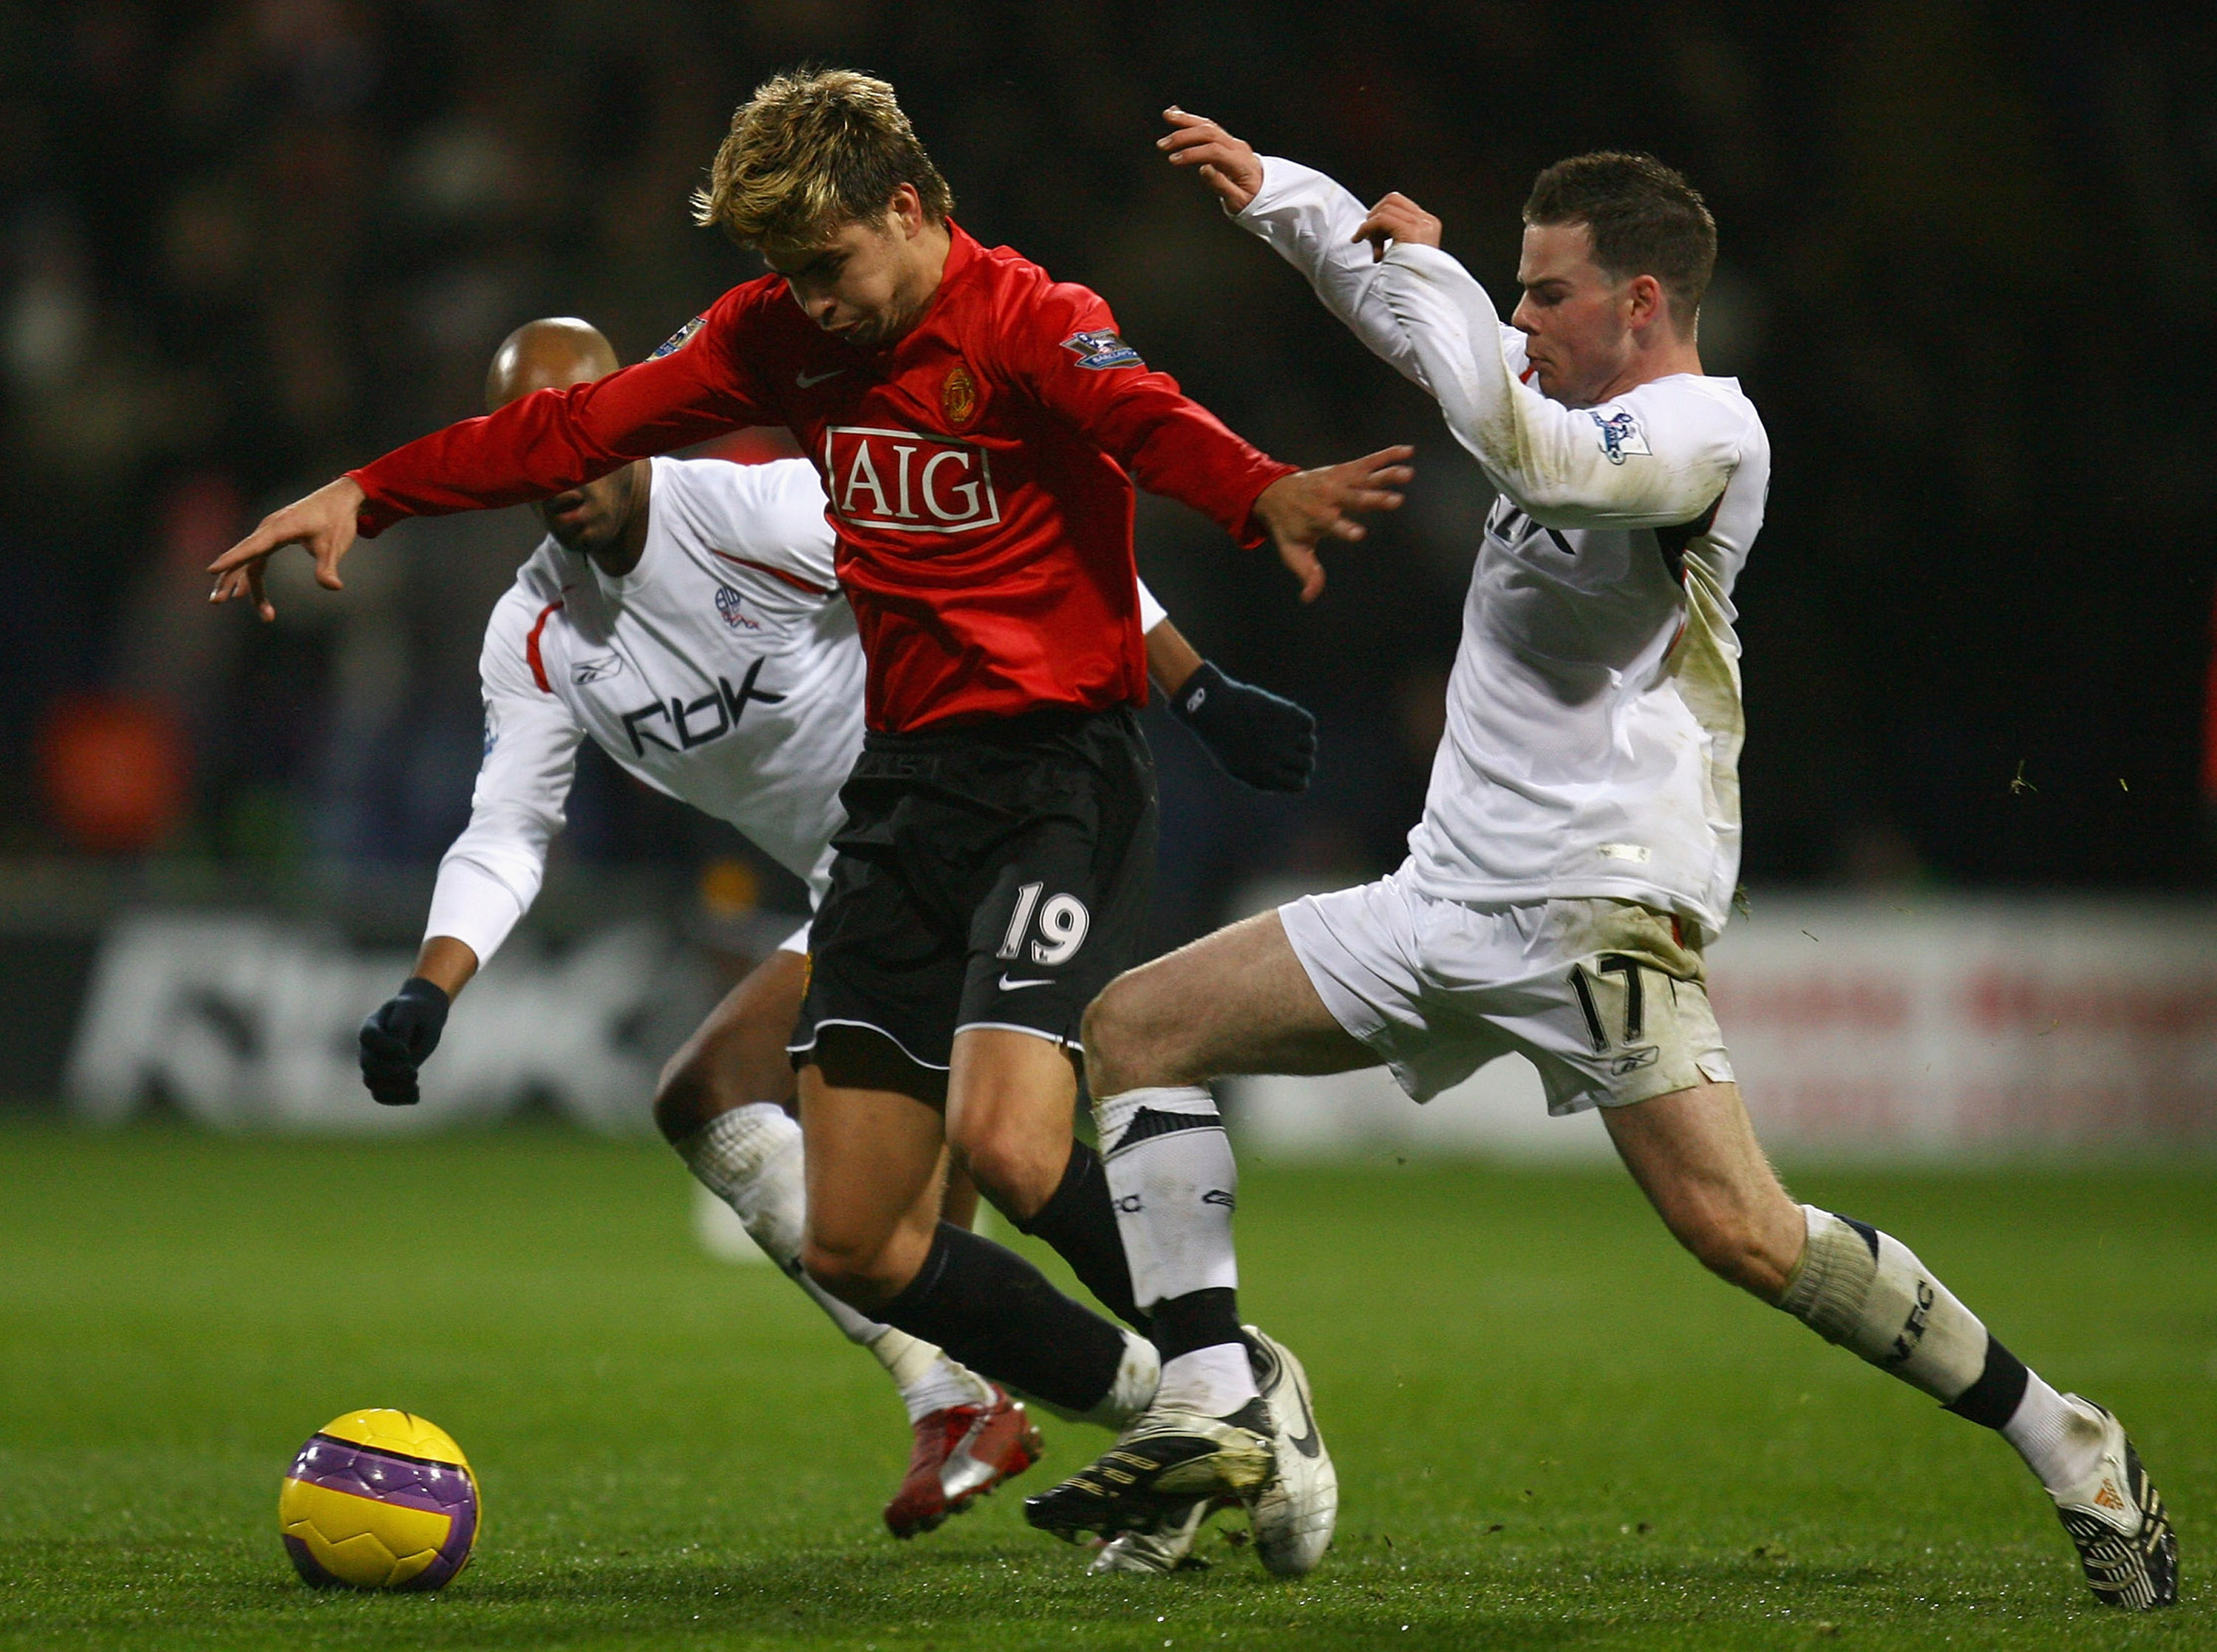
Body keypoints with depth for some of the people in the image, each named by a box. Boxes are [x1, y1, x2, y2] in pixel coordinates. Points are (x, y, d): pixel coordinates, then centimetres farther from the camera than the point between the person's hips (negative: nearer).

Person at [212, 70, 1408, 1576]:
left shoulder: (1026, 324, -13)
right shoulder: (781, 338, 9)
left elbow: (1147, 421, -33)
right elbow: (582, 429, 17)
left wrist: (1265, 495, -54)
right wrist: (368, 493, 10)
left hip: (1060, 771, -8)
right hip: (904, 781, 8)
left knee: (1008, 1138, -28)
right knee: (857, 1247, 3)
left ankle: (1229, 1382, -5)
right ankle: (1160, 1408, 18)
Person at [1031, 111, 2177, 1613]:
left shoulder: (1707, 430, -11)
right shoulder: (1571, 391, 15)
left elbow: (1528, 453, -29)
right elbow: (1412, 307, 31)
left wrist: (1428, 266, -18)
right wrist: (1275, 192, 24)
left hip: (1601, 907, -9)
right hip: (1452, 897, 9)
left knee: (1740, 1230, -23)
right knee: (1133, 1029, 6)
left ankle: (2074, 1456, -10)